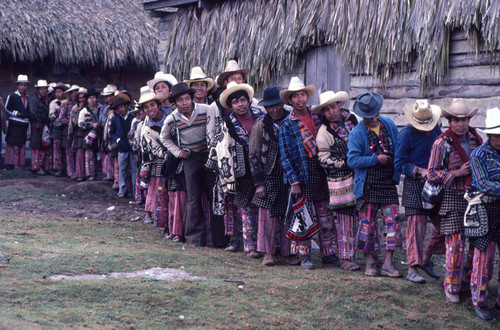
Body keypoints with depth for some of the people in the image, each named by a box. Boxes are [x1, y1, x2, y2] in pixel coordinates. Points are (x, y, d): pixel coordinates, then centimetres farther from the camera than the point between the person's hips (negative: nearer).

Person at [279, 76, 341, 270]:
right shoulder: (287, 125, -1)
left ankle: (329, 254, 15)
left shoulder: (317, 117, 10)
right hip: (302, 175, -3)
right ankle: (304, 256, 10)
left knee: (326, 218, 6)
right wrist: (293, 181, -11)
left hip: (321, 173, 3)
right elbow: (285, 156, -4)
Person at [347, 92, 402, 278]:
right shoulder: (357, 133, -7)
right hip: (367, 184, -3)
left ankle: (388, 263, 0)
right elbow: (352, 160, -13)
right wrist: (376, 160, -15)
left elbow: (399, 147, 18)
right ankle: (370, 262, 15)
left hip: (388, 182, 3)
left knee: (392, 220, -4)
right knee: (368, 222, 3)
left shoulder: (388, 125, 6)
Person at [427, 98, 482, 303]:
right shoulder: (442, 143, -7)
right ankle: (451, 286, 7)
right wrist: (456, 173, -15)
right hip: (452, 198, -5)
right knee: (456, 243, -6)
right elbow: (432, 174, -7)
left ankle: (465, 275, 27)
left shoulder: (476, 140, 8)